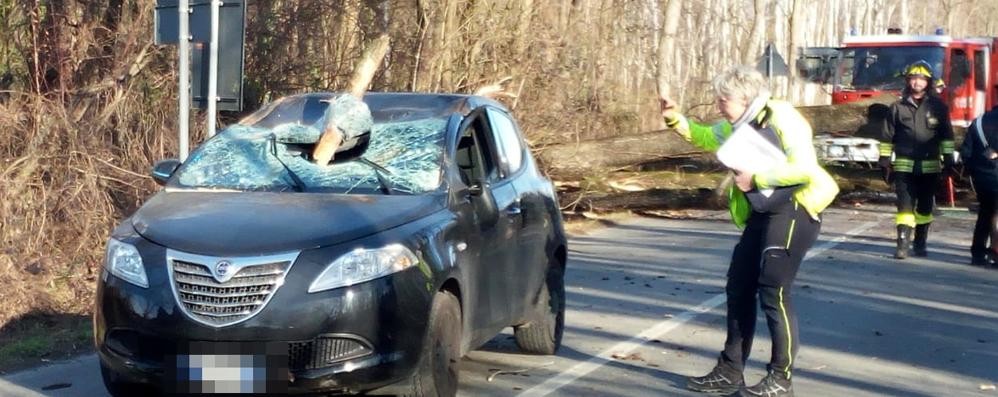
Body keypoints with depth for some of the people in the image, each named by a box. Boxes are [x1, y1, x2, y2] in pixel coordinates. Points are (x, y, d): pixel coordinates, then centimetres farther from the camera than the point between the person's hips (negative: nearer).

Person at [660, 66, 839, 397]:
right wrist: (675, 120, 11)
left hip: (794, 211, -9)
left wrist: (756, 179, -18)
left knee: (773, 291, -11)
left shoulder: (782, 118, -16)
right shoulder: (737, 127, 11)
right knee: (739, 289, 10)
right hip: (761, 215, 9)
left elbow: (804, 169, -25)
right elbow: (705, 137, 29)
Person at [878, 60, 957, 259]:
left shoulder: (938, 106, 3)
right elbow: (887, 136, 6)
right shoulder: (898, 107, 3)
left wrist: (949, 159, -1)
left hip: (929, 166, 1)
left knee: (925, 207, 10)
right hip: (904, 165, -1)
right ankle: (903, 244, -12)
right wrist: (885, 161, 3)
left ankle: (920, 243, 22)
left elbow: (946, 135, 5)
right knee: (905, 205, -8)